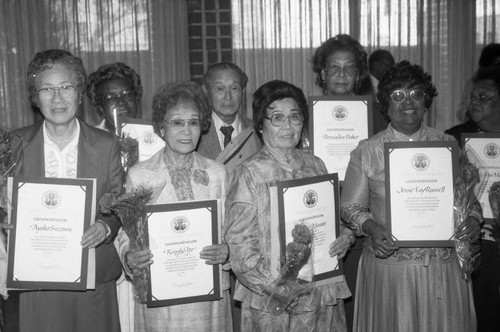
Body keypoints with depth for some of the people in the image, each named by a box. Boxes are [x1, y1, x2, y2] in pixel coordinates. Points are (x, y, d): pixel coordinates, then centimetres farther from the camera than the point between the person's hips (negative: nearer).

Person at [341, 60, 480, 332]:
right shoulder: (366, 151, 0)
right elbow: (350, 206, 2)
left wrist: (473, 218, -7)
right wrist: (371, 227, -16)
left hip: (443, 267, 2)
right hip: (388, 266, -2)